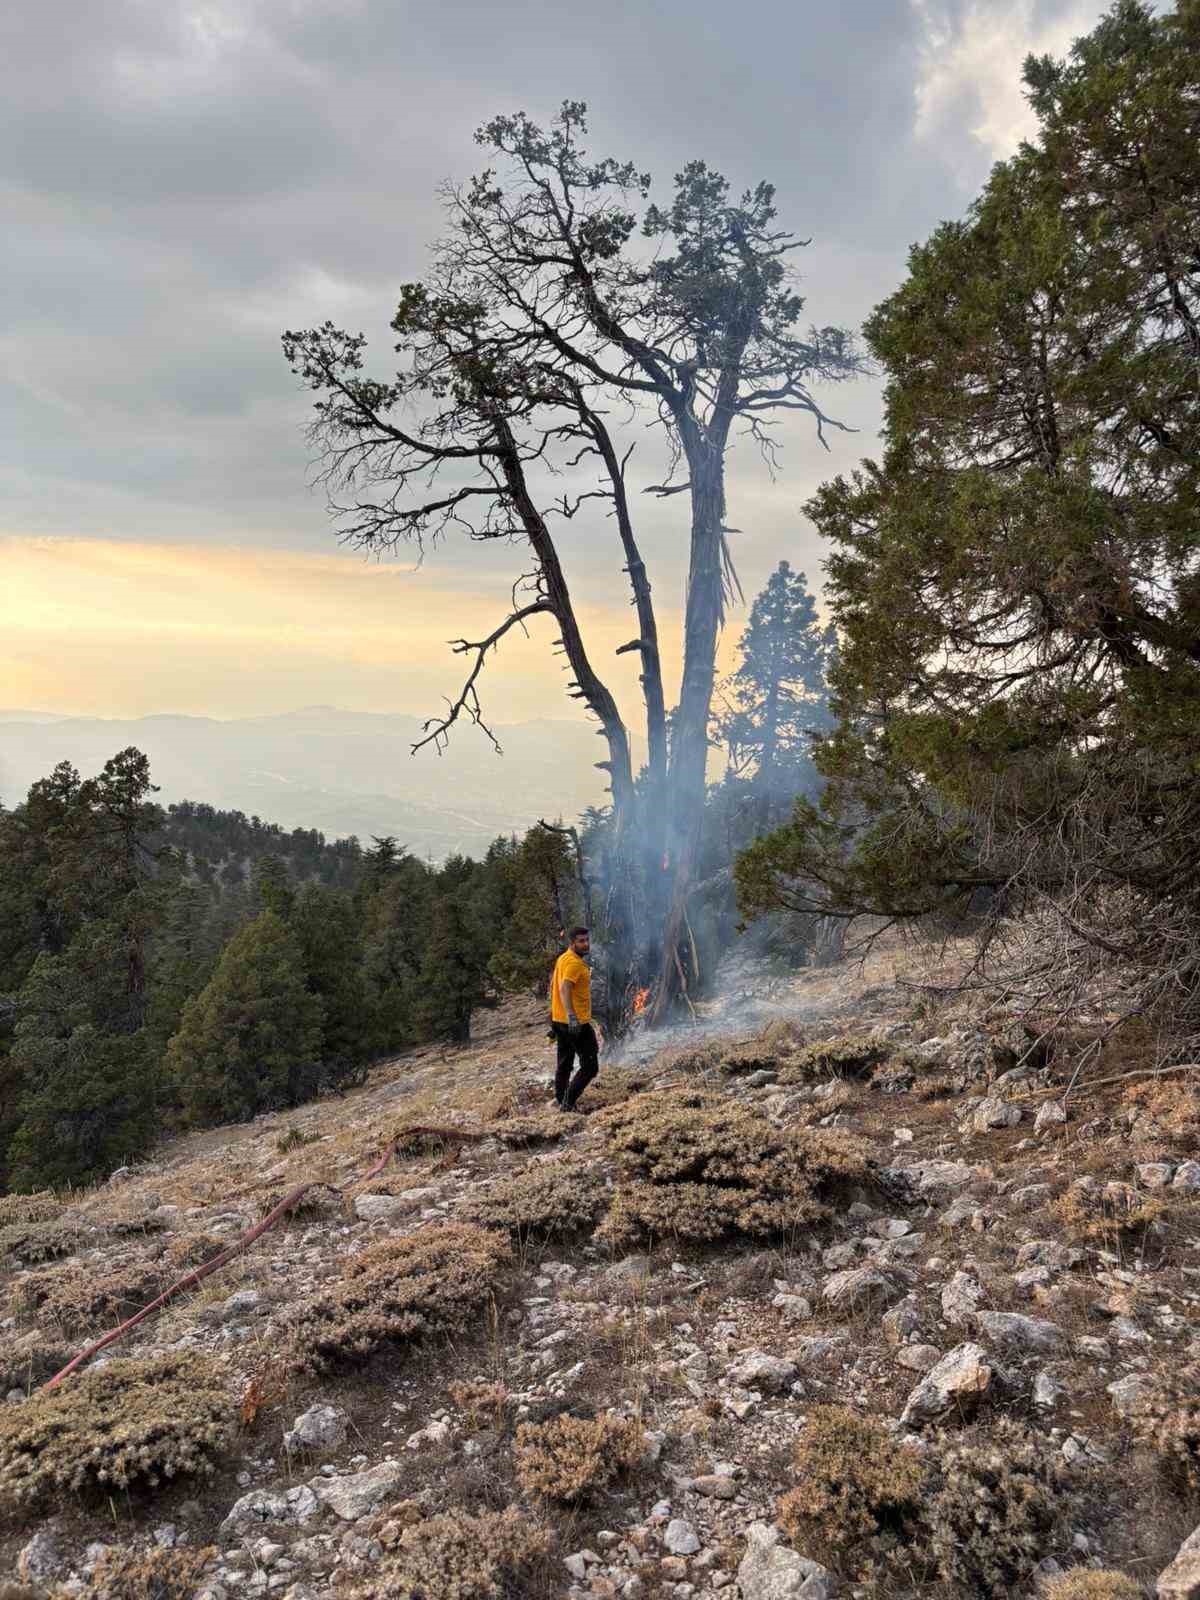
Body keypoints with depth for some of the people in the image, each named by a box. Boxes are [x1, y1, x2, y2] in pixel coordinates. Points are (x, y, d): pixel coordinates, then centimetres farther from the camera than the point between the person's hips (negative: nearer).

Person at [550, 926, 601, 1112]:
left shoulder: (563, 959, 14)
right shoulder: (575, 962, -16)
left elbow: (553, 986, 23)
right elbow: (564, 989, -29)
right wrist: (571, 1016, -38)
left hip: (559, 1020, 10)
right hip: (576, 1023, -10)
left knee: (564, 1064, 16)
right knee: (590, 1066, -5)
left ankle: (561, 1102, 23)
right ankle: (568, 1103, -9)